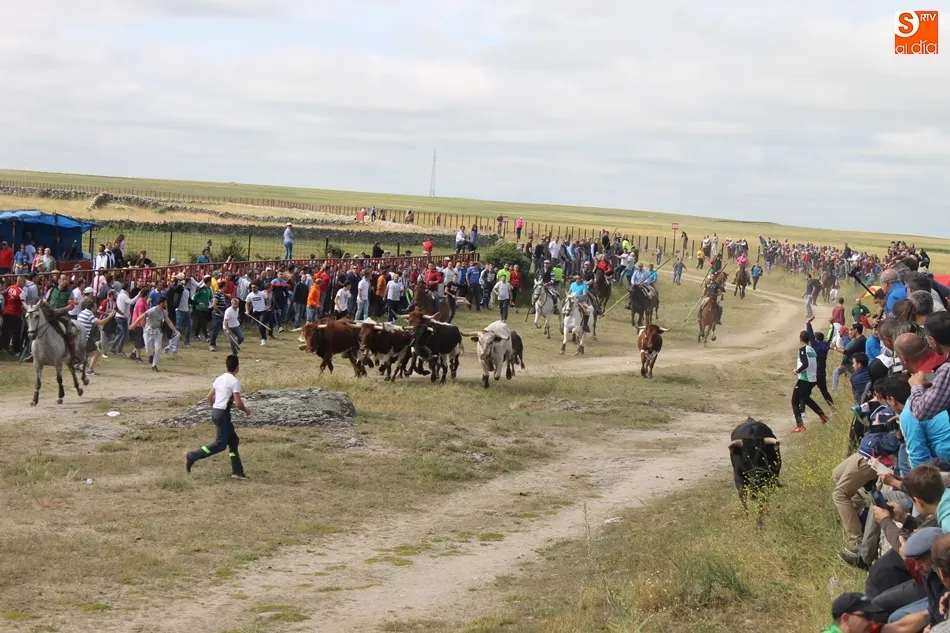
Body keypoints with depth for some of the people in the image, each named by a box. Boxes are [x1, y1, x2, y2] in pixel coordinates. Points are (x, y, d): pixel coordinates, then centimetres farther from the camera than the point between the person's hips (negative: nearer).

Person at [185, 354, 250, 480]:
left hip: (215, 410, 9)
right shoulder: (235, 382, -14)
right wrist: (246, 410, 3)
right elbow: (238, 403, -16)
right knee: (220, 444, -1)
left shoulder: (219, 379, 9)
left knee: (233, 440, 14)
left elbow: (210, 397, 13)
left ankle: (237, 471, 15)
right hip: (223, 413, -9)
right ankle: (192, 457, -4)